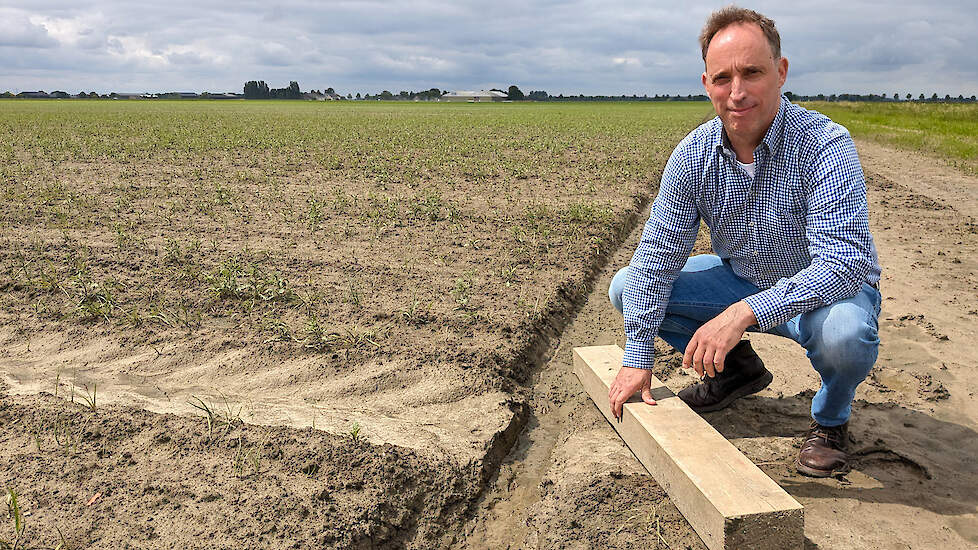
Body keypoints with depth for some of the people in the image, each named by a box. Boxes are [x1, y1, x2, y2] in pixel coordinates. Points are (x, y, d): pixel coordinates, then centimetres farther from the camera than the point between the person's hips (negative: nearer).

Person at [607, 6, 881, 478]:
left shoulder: (825, 146, -27)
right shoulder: (693, 155, -13)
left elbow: (843, 264, -37)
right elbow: (658, 255, -12)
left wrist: (745, 313, -48)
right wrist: (637, 357, -14)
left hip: (827, 291, -4)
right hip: (742, 281, 5)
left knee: (843, 333, -39)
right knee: (627, 287, -6)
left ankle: (831, 418, -1)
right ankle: (735, 368, 13)